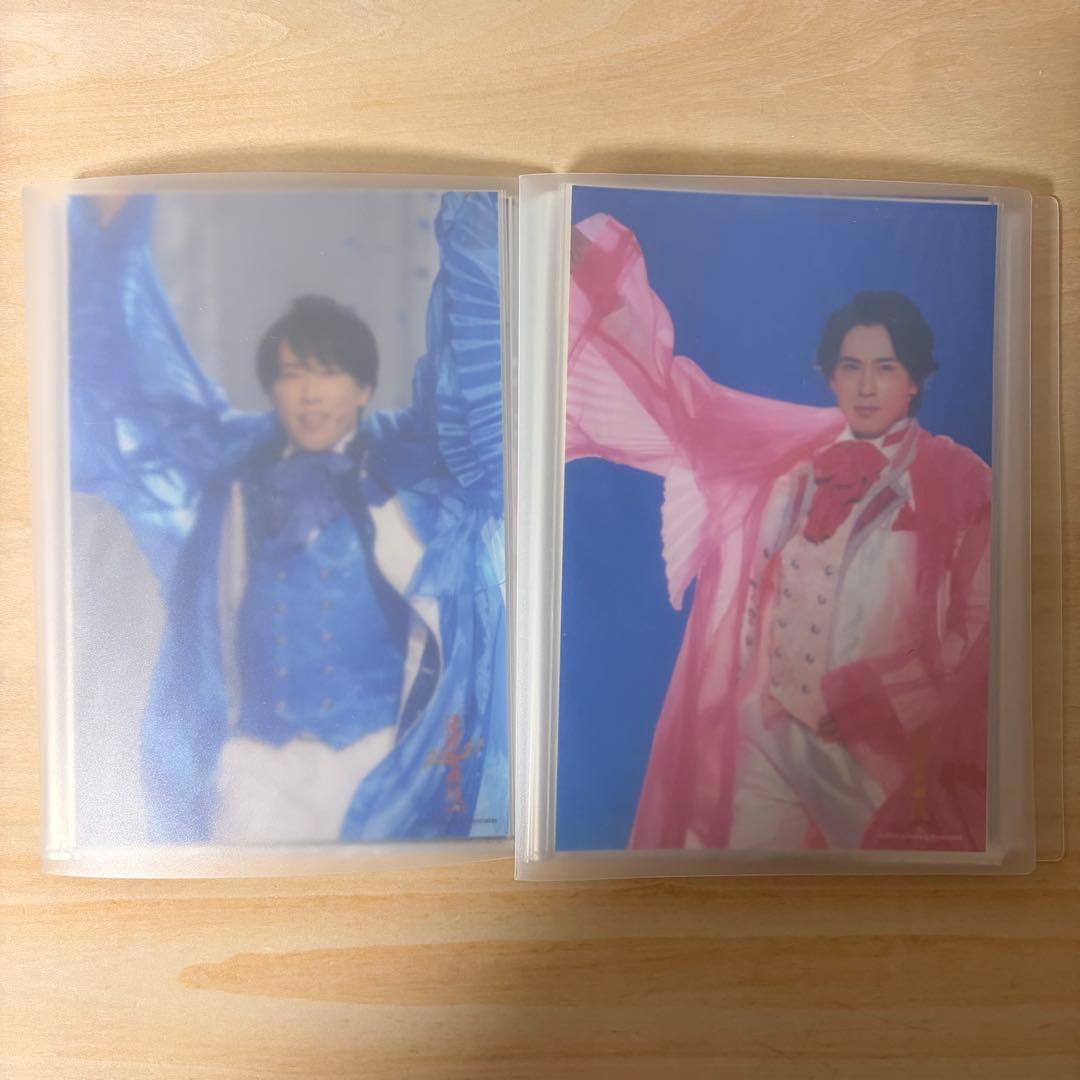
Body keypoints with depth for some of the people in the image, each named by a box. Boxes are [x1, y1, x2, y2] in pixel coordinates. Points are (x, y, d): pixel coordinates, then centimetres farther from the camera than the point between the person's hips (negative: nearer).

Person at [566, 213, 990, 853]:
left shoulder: (961, 483, -3)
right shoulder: (789, 451, 3)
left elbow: (978, 630, -4)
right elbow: (673, 395, 2)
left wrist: (857, 700, -10)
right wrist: (590, 261, -2)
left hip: (884, 747, -1)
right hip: (765, 731, 2)